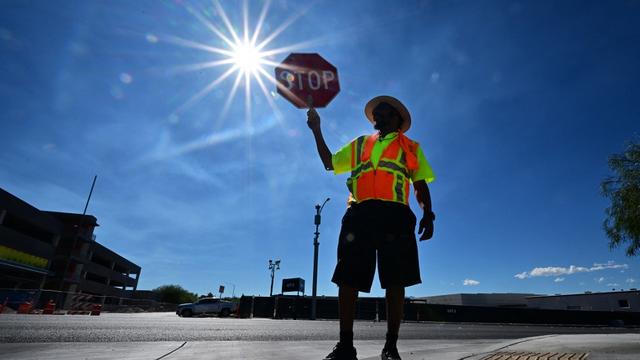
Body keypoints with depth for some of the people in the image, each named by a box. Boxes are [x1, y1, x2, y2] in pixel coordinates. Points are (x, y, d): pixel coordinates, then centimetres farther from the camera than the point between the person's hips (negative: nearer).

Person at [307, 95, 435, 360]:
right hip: (359, 214, 2)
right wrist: (317, 131, 19)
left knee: (395, 281, -4)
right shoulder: (359, 144, 28)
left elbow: (421, 185, 14)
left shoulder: (411, 147, 22)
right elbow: (329, 162, 24)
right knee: (348, 278, -5)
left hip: (395, 215, -1)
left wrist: (427, 215, -1)